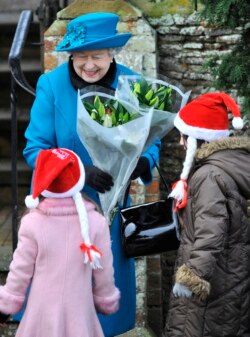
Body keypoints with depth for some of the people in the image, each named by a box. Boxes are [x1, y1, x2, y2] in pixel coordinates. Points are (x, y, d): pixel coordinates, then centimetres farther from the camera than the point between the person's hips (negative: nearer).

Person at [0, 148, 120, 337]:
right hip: (79, 313, 0)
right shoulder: (96, 222, -11)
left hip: (43, 312, 0)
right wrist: (107, 302, 14)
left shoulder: (33, 223, -14)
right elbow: (104, 272, -2)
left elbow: (20, 270, -6)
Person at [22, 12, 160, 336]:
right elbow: (35, 149, -16)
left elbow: (151, 140, -2)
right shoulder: (51, 85, -16)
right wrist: (80, 171, -32)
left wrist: (143, 163, -26)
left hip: (109, 203, 2)